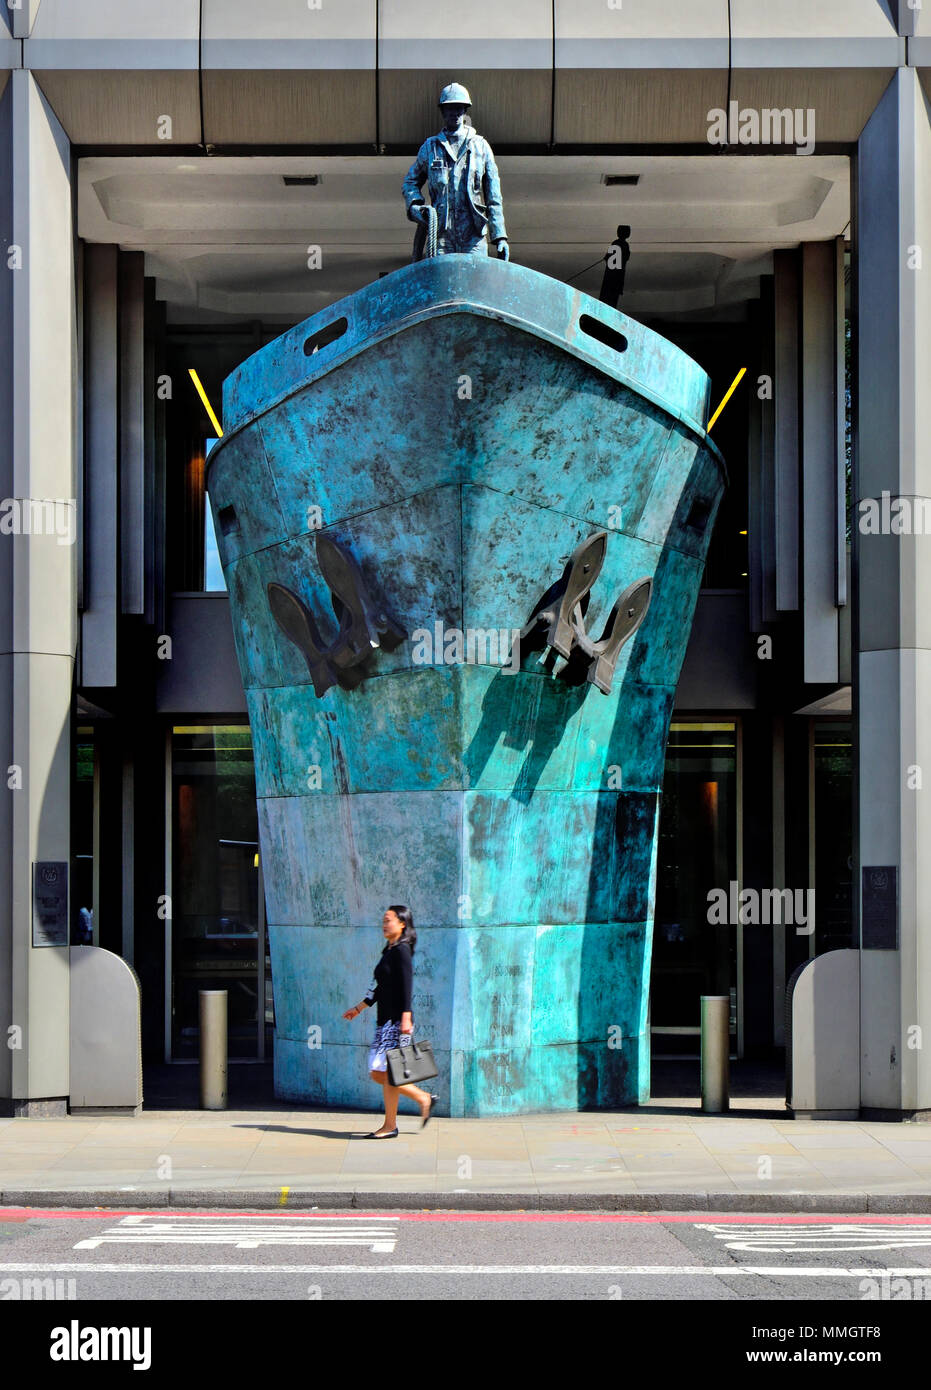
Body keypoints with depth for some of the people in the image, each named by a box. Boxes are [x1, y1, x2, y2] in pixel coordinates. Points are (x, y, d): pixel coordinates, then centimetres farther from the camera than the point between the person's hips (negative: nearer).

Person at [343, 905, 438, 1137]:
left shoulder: (402, 951, -10)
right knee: (378, 1074, 8)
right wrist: (359, 1009, 28)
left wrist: (406, 1018, -25)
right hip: (385, 1021, 10)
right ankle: (424, 1099, 17)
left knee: (386, 1072, -7)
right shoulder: (389, 951, 17)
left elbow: (406, 987, -18)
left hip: (397, 1021, -10)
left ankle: (390, 1126, 0)